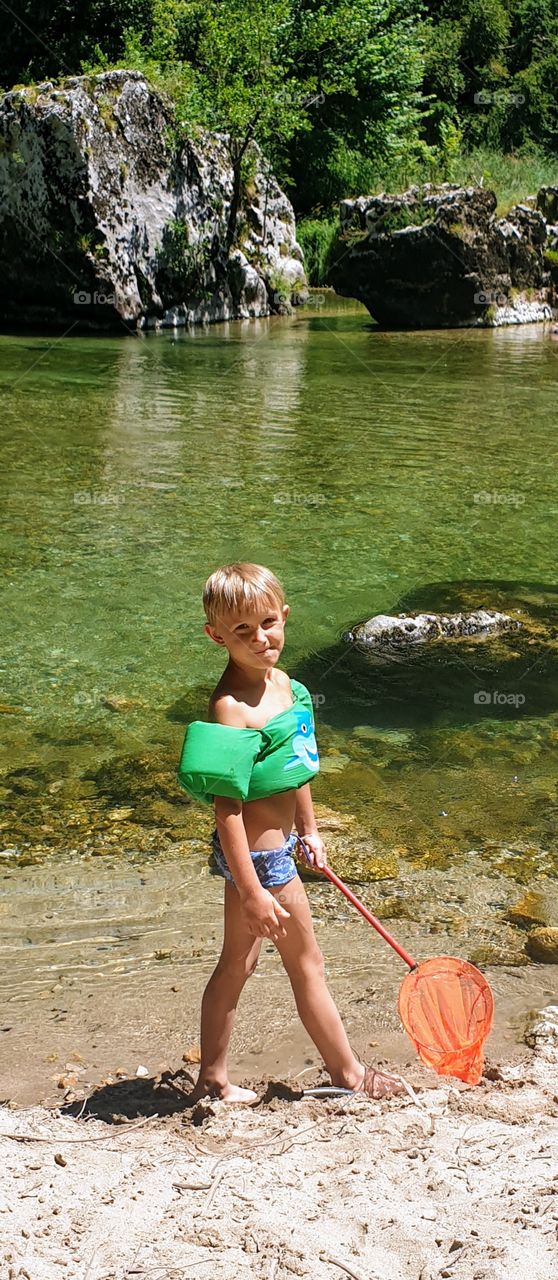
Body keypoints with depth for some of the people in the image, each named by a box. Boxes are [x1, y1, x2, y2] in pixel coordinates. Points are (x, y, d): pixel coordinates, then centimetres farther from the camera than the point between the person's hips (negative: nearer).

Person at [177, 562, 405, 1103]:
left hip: (272, 844, 9)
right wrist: (253, 892, -26)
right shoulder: (231, 708, -27)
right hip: (258, 855, -9)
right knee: (307, 962, 9)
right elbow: (227, 808, -27)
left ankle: (211, 1079, 32)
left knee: (237, 961, 18)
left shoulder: (281, 682, 2)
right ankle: (348, 1072, 29)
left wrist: (308, 830, 24)